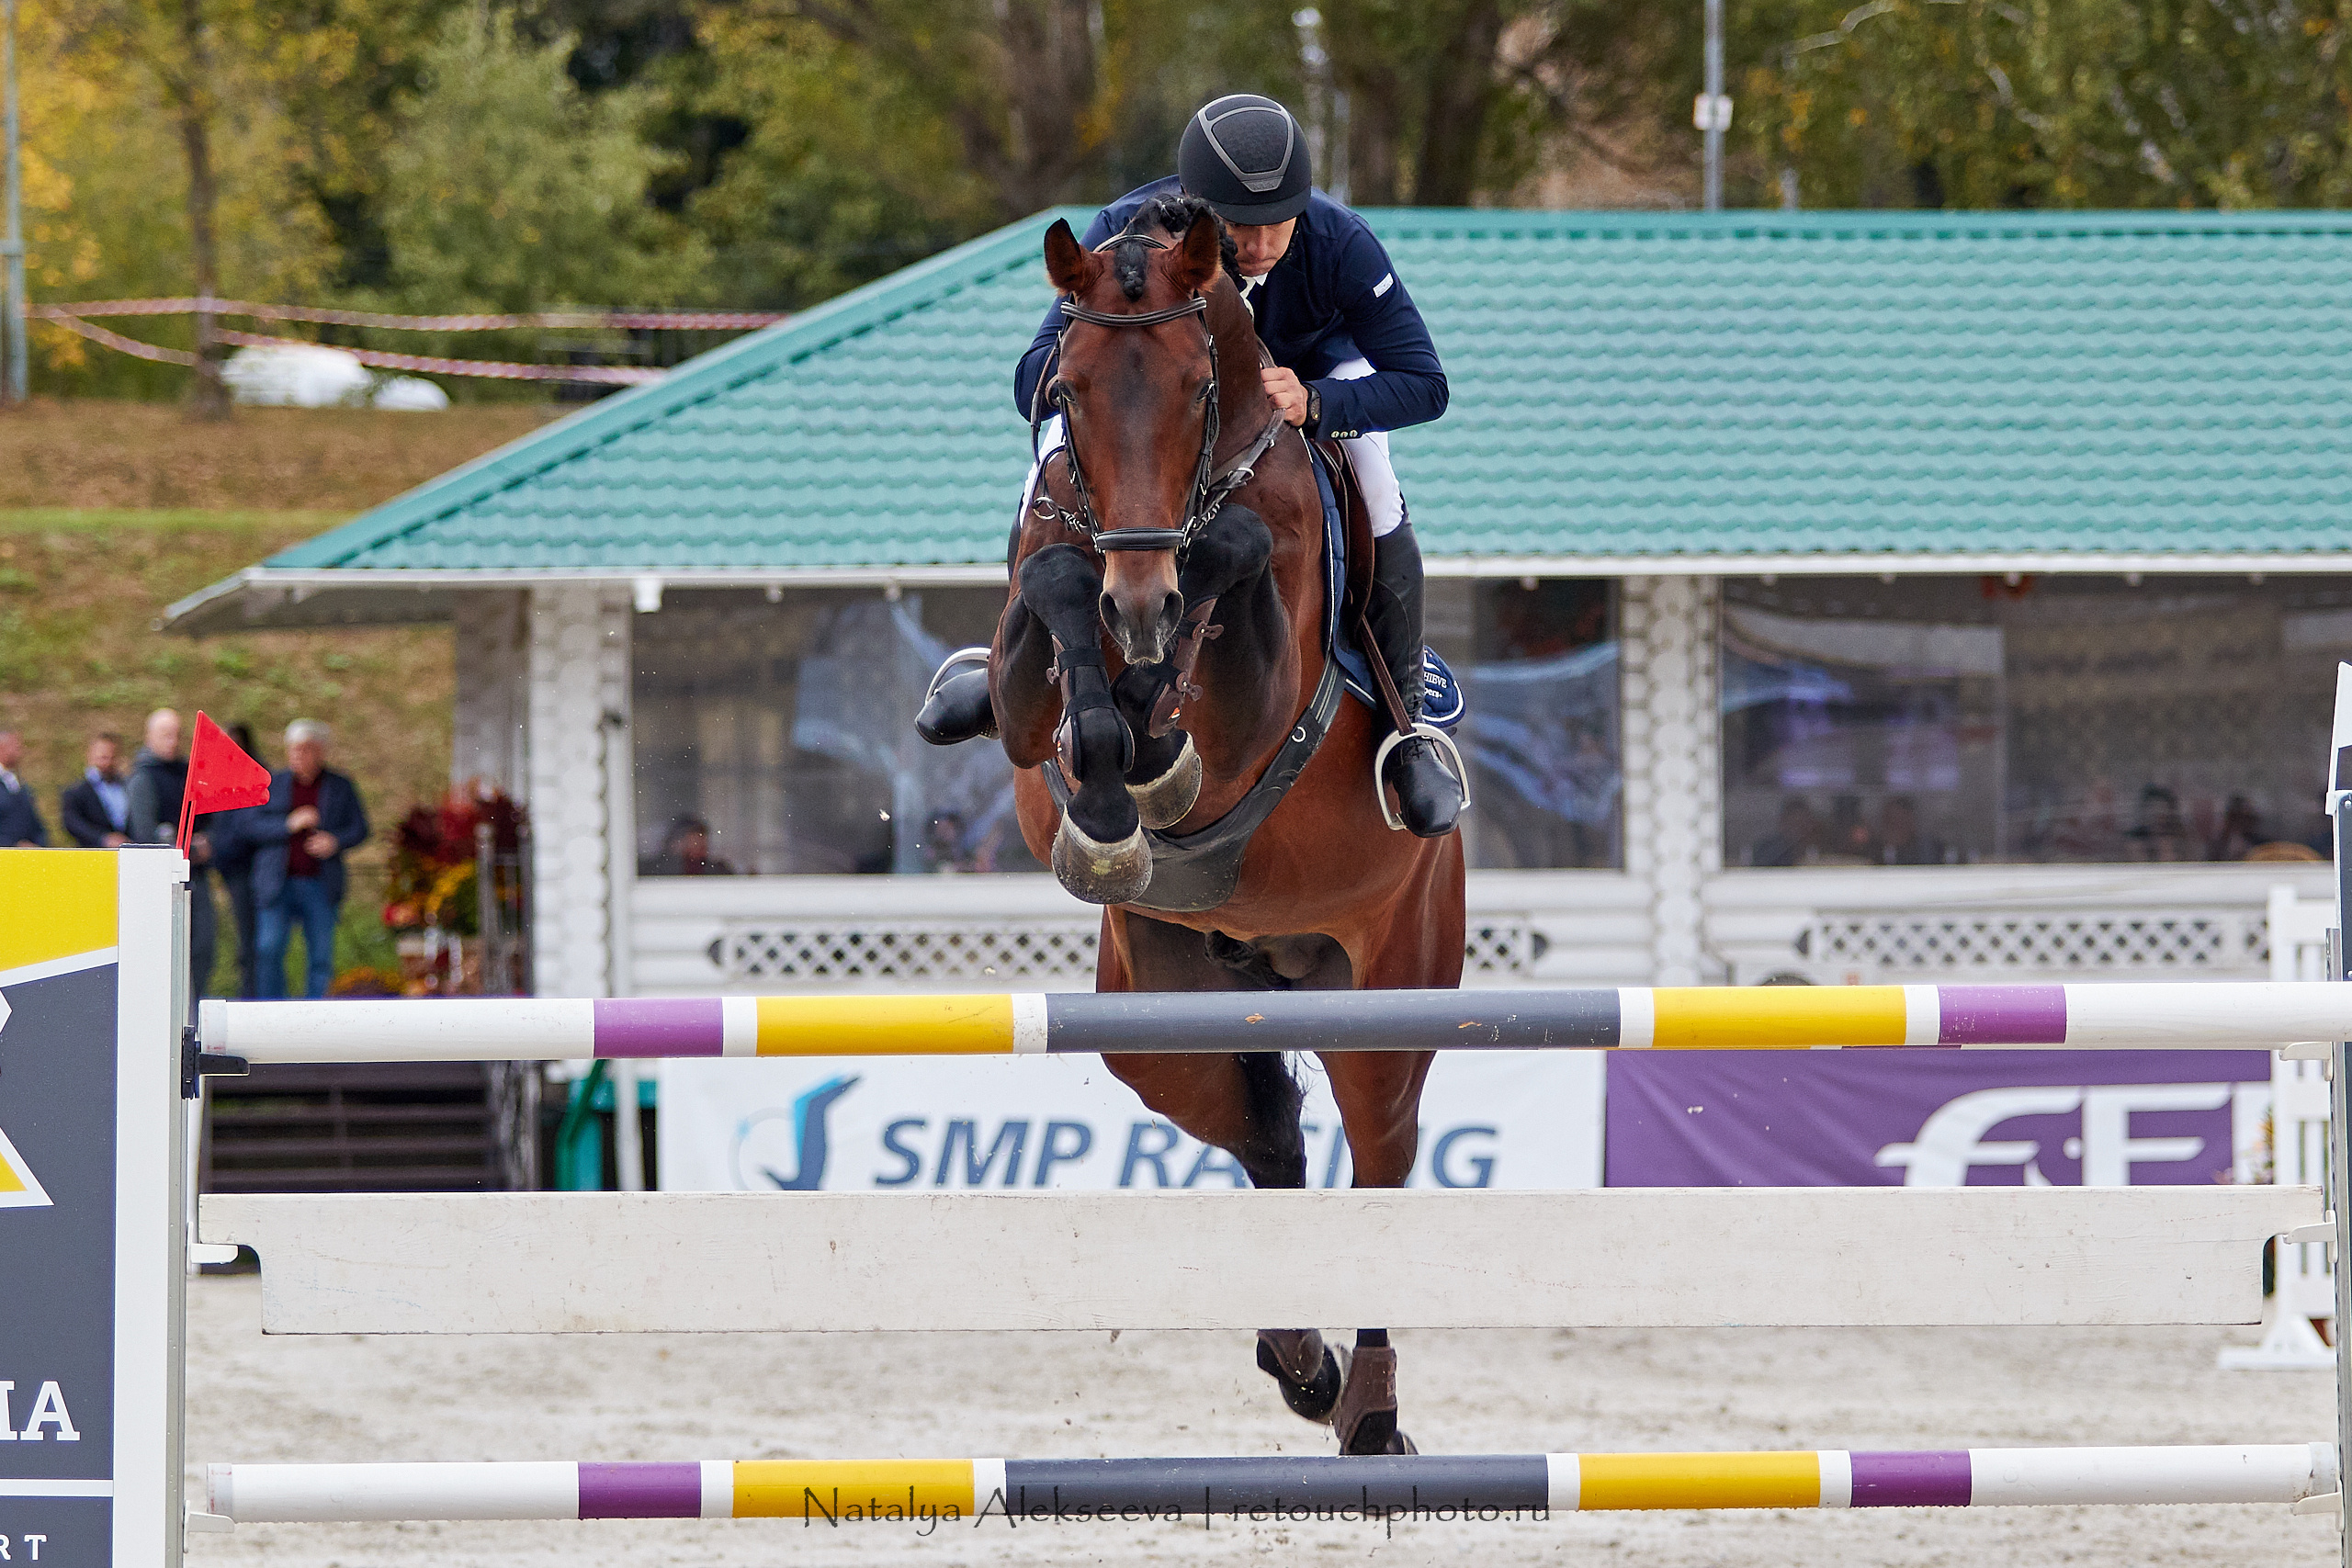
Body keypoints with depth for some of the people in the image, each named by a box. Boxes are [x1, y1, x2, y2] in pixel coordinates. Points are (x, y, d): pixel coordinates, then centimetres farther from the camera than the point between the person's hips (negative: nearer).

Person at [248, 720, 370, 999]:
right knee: (269, 950, -11)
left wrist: (336, 842, -11)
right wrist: (289, 825, -13)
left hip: (320, 886, 1)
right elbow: (249, 827, 1)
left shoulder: (341, 787, 8)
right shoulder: (272, 785, 7)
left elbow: (359, 829, 10)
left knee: (320, 957, 0)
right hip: (278, 884, -1)